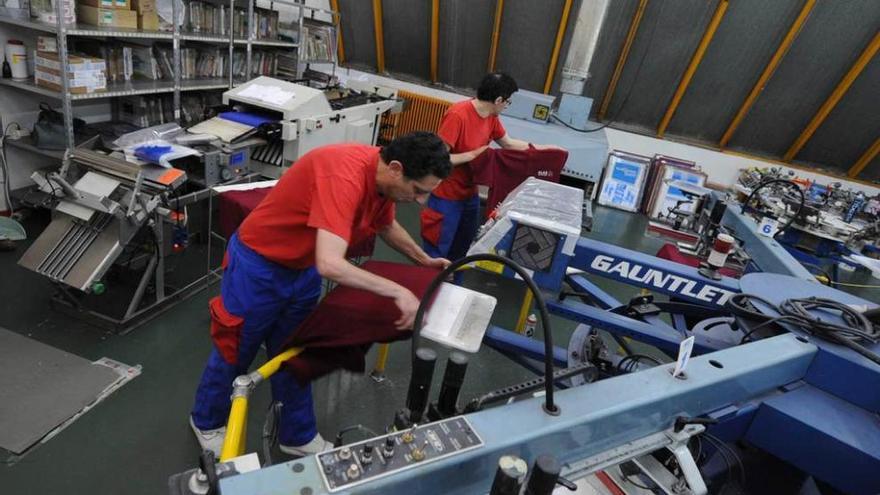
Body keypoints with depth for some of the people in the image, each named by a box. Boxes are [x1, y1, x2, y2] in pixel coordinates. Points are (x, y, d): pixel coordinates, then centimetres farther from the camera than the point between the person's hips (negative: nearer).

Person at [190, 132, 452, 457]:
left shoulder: (384, 178, -9)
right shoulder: (344, 177, -36)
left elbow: (387, 225, 13)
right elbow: (330, 265, -46)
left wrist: (424, 260, 15)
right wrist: (397, 292, -38)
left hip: (303, 269, 7)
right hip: (258, 265, -7)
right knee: (234, 355, 16)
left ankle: (298, 436, 38)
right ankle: (207, 422, 45)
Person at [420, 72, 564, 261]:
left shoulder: (491, 118, 1)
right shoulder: (457, 115, -25)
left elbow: (509, 143, 17)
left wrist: (545, 148, 17)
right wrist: (473, 154, -24)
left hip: (470, 194, 8)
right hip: (446, 197, -8)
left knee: (461, 249, 22)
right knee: (437, 255, 5)